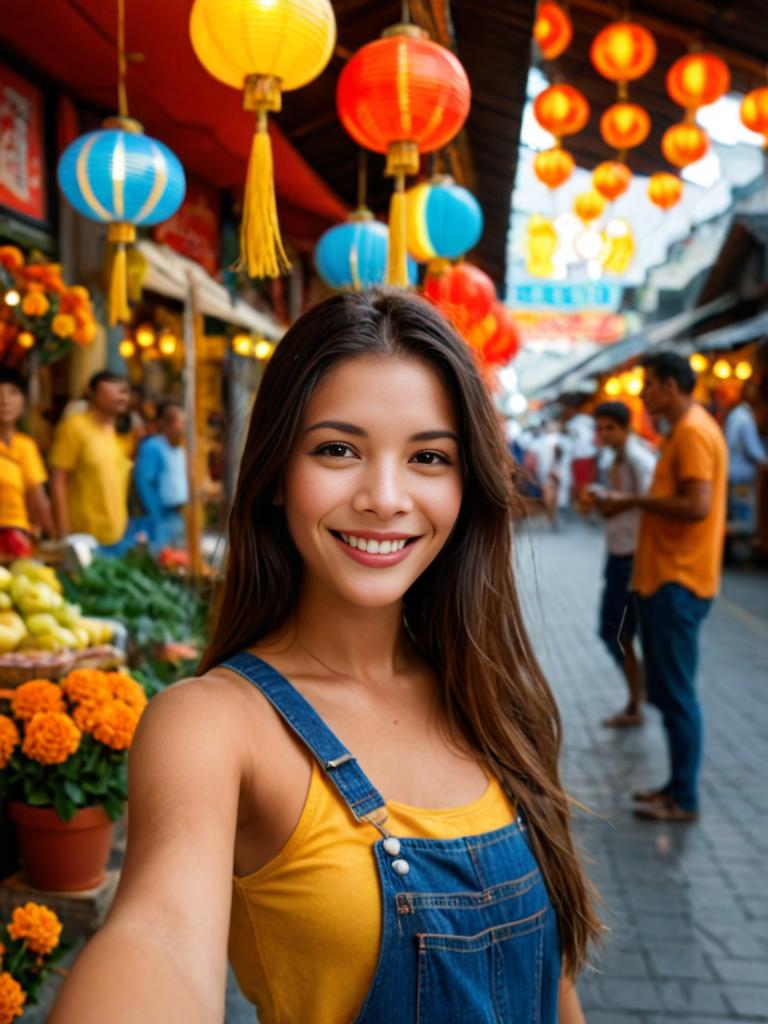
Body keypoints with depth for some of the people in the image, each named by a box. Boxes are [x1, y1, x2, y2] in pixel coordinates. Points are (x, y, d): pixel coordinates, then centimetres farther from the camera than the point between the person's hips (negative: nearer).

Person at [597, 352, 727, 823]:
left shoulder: (693, 431, -14)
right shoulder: (687, 429, 17)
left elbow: (697, 505, -23)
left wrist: (633, 501, -14)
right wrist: (634, 503, 9)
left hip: (678, 583, -10)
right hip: (669, 577, 10)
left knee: (676, 693, -4)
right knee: (669, 690, 15)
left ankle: (684, 799, 5)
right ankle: (678, 785, 25)